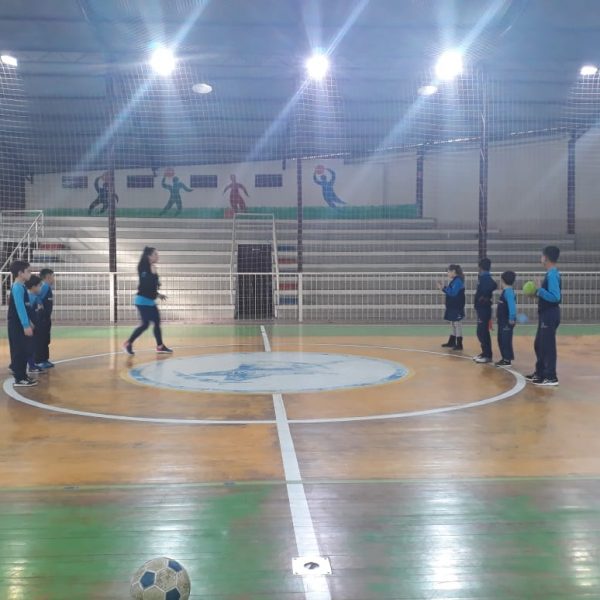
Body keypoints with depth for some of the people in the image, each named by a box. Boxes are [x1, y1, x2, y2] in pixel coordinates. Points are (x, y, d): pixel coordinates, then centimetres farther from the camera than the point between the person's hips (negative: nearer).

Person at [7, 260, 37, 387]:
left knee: (24, 351, 13)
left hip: (21, 325, 10)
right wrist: (26, 325, -23)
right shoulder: (17, 287, -17)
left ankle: (22, 375, 20)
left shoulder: (21, 287, 13)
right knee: (19, 351, -6)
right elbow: (20, 308, -22)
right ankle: (19, 379, -3)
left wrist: (28, 324, 22)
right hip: (17, 325, -10)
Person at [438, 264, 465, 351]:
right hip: (453, 307, 10)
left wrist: (444, 288, -17)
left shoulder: (458, 281, -17)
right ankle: (451, 342, 25)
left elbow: (453, 293, -23)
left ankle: (459, 345, -2)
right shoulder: (455, 280, 13)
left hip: (457, 307, -10)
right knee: (454, 325, 16)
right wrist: (444, 288, 6)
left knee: (457, 325, -6)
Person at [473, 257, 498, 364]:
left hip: (484, 308, -10)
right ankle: (484, 353, 23)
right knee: (481, 332, 15)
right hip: (482, 308, 10)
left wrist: (486, 297, -23)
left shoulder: (485, 277, -16)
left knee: (483, 332, -6)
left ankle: (488, 355, -2)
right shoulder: (483, 277, 12)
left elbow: (494, 285, -33)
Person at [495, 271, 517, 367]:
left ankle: (507, 360, -1)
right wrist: (498, 317, 21)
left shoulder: (508, 291, -18)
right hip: (502, 320, 10)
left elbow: (512, 305, -26)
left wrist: (511, 318, -28)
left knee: (506, 340, -6)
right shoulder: (505, 291, 13)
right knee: (501, 340, 15)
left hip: (507, 321, -10)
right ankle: (504, 358, 22)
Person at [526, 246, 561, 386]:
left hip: (550, 315, -10)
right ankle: (539, 373, 27)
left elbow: (555, 297, -26)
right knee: (539, 345, 17)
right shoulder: (551, 274, 12)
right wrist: (538, 293, 10)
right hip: (546, 314, 10)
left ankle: (551, 377, 2)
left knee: (548, 346, -4)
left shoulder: (552, 275, -19)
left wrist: (540, 290, -21)